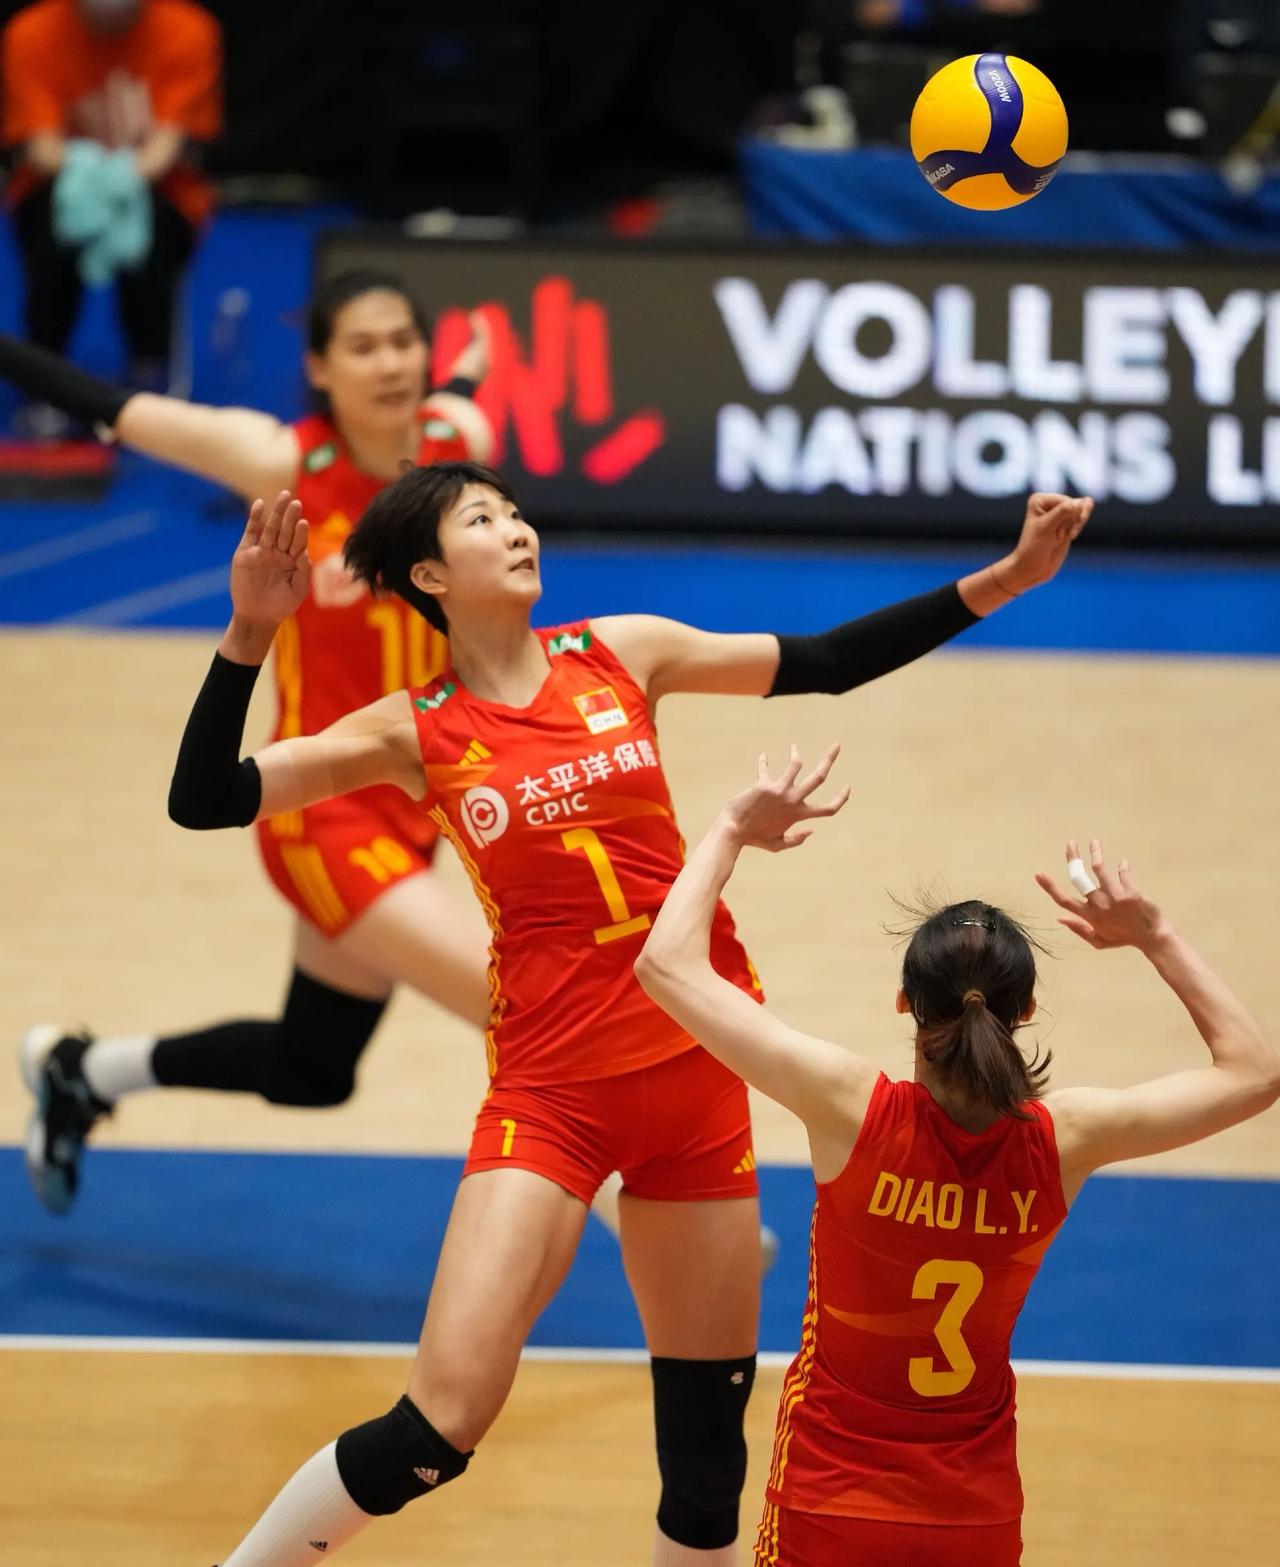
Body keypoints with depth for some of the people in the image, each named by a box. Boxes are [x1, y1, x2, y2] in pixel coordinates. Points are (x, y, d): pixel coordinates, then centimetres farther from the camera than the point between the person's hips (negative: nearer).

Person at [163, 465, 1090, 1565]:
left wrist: (1001, 580, 9)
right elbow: (205, 801, -6)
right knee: (440, 1428, -13)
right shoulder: (414, 731, -1)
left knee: (708, 1433, 9)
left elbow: (822, 665, 13)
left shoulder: (624, 653, 6)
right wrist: (251, 634, -18)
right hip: (550, 1091, -3)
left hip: (696, 1072, 4)